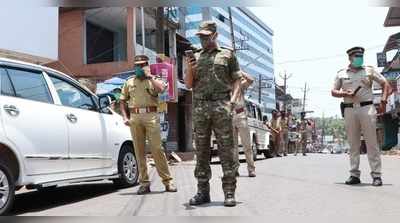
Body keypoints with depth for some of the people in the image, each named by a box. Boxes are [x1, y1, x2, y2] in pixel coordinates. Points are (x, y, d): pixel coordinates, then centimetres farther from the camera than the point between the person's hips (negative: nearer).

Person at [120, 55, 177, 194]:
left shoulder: (153, 80, 10)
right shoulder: (129, 82, 17)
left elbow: (161, 89, -12)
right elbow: (122, 101, 17)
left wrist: (150, 76, -5)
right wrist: (125, 117, 6)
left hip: (151, 116, -3)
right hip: (135, 117, 3)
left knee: (157, 149, -7)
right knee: (139, 150, 3)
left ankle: (167, 180, -1)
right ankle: (144, 183, 10)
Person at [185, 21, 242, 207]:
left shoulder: (227, 55, 11)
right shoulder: (195, 58, 19)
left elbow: (237, 79, 7)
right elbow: (188, 85, 15)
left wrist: (233, 98, -9)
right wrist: (189, 69, -3)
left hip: (221, 106, -3)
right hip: (199, 107, 3)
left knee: (226, 150, -4)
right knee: (201, 151, 5)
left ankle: (229, 193, -1)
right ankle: (202, 192, 11)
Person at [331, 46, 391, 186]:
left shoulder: (369, 70, 11)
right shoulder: (341, 74, 14)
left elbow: (385, 84, 11)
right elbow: (333, 92, 14)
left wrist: (383, 101, -3)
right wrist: (344, 93, -8)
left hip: (366, 108, -2)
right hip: (349, 110, 2)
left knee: (371, 142, -5)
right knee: (353, 144, 5)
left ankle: (376, 175, -3)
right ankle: (354, 175, 9)